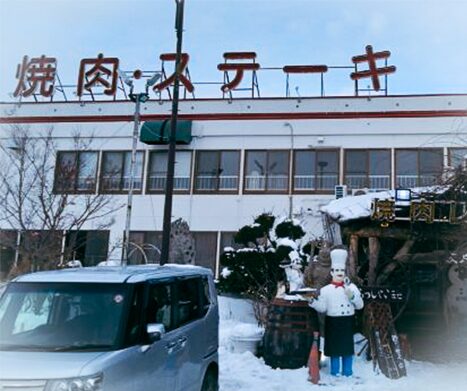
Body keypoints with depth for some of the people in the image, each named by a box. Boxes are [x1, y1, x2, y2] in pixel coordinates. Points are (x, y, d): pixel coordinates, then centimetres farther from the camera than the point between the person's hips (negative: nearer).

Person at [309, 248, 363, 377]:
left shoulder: (351, 287, 3)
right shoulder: (326, 289, -2)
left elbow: (360, 305, 1)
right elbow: (323, 308, -5)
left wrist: (351, 296, -14)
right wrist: (312, 302, -21)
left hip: (347, 322, 1)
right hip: (332, 322, -1)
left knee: (348, 348, 9)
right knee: (334, 348, 6)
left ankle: (347, 374, 21)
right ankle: (335, 373, 17)